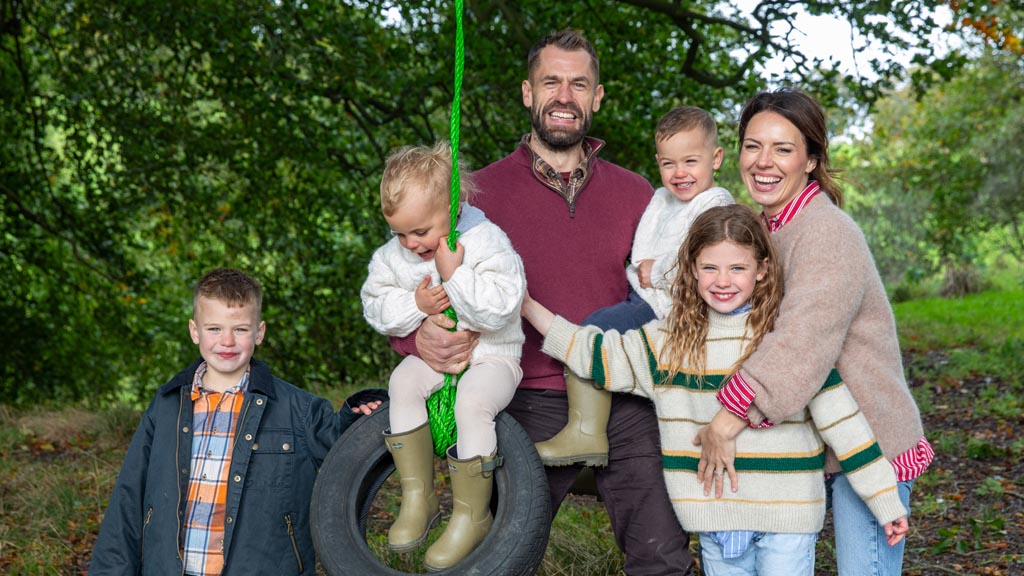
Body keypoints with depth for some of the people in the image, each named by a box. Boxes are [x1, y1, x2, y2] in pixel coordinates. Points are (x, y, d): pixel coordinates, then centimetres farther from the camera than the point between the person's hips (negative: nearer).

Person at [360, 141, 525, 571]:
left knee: (472, 400, -32)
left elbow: (501, 304, -25)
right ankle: (417, 497, -13)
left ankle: (471, 515, -16)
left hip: (491, 354, -5)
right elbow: (376, 305, 3)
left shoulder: (486, 242, -16)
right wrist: (415, 304, -14)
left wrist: (455, 275, -29)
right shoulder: (394, 255, 1)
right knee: (403, 382, -24)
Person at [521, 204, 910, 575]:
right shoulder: (670, 341, 4)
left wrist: (886, 501, -6)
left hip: (786, 521, -4)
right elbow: (601, 355, 9)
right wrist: (529, 308, 5)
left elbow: (839, 417, -6)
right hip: (715, 520, 4)